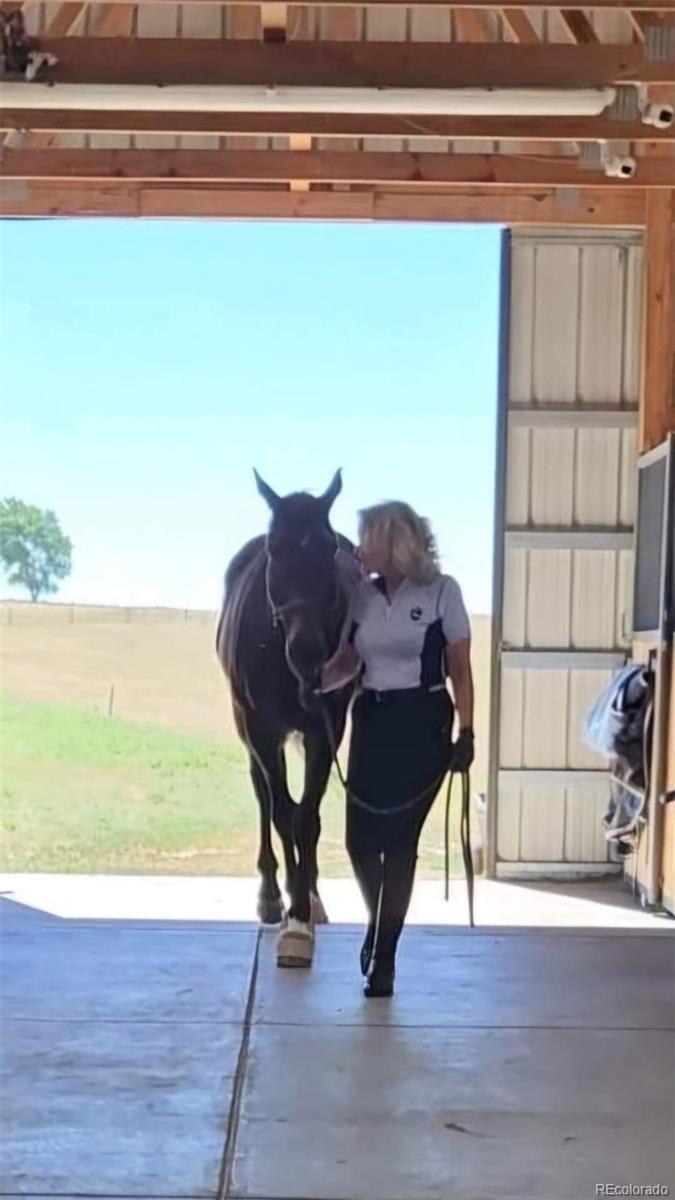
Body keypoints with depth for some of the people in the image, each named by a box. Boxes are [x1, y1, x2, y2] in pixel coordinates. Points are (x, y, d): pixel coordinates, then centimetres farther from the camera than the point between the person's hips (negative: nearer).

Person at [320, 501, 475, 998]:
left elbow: (460, 671, -3)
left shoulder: (442, 592, -5)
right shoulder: (363, 594, 6)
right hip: (372, 721, 4)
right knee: (361, 839, 3)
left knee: (399, 840, -4)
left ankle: (384, 957, 9)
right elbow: (348, 663, 11)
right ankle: (380, 925, 34)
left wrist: (466, 733, -9)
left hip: (424, 723, -4)